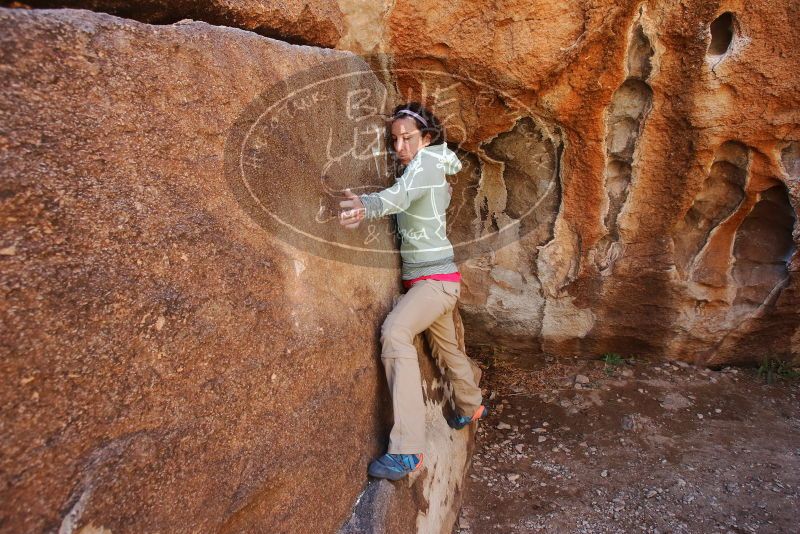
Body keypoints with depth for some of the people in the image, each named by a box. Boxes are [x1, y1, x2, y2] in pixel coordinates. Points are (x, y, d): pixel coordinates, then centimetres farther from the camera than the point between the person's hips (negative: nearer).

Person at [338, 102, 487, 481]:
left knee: (395, 331, -31)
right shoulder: (432, 168, 13)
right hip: (428, 279, 10)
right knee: (446, 346, 26)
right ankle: (471, 405, 53)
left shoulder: (426, 163, -15)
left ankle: (407, 451, -33)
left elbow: (401, 194, -37)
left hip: (435, 279, -10)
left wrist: (367, 206, -56)